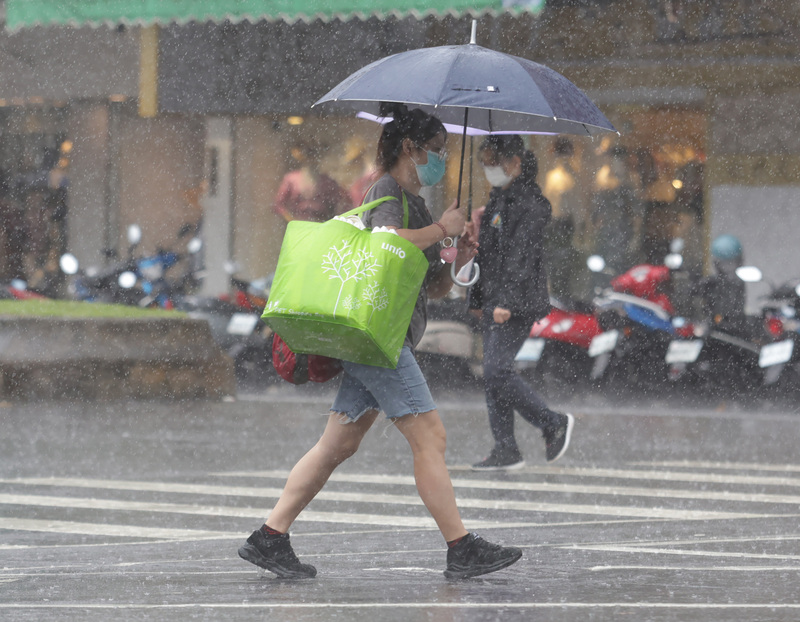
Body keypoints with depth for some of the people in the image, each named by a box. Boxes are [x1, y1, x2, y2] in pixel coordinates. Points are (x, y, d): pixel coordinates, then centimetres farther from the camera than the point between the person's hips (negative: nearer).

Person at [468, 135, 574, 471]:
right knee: (494, 373, 6)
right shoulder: (498, 199, 18)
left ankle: (554, 424, -3)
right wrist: (478, 298, 24)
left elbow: (522, 256, -20)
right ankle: (505, 450, 9)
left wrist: (507, 302, -25)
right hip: (495, 302, 10)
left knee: (496, 371, -15)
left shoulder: (530, 202, -12)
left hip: (517, 304, -10)